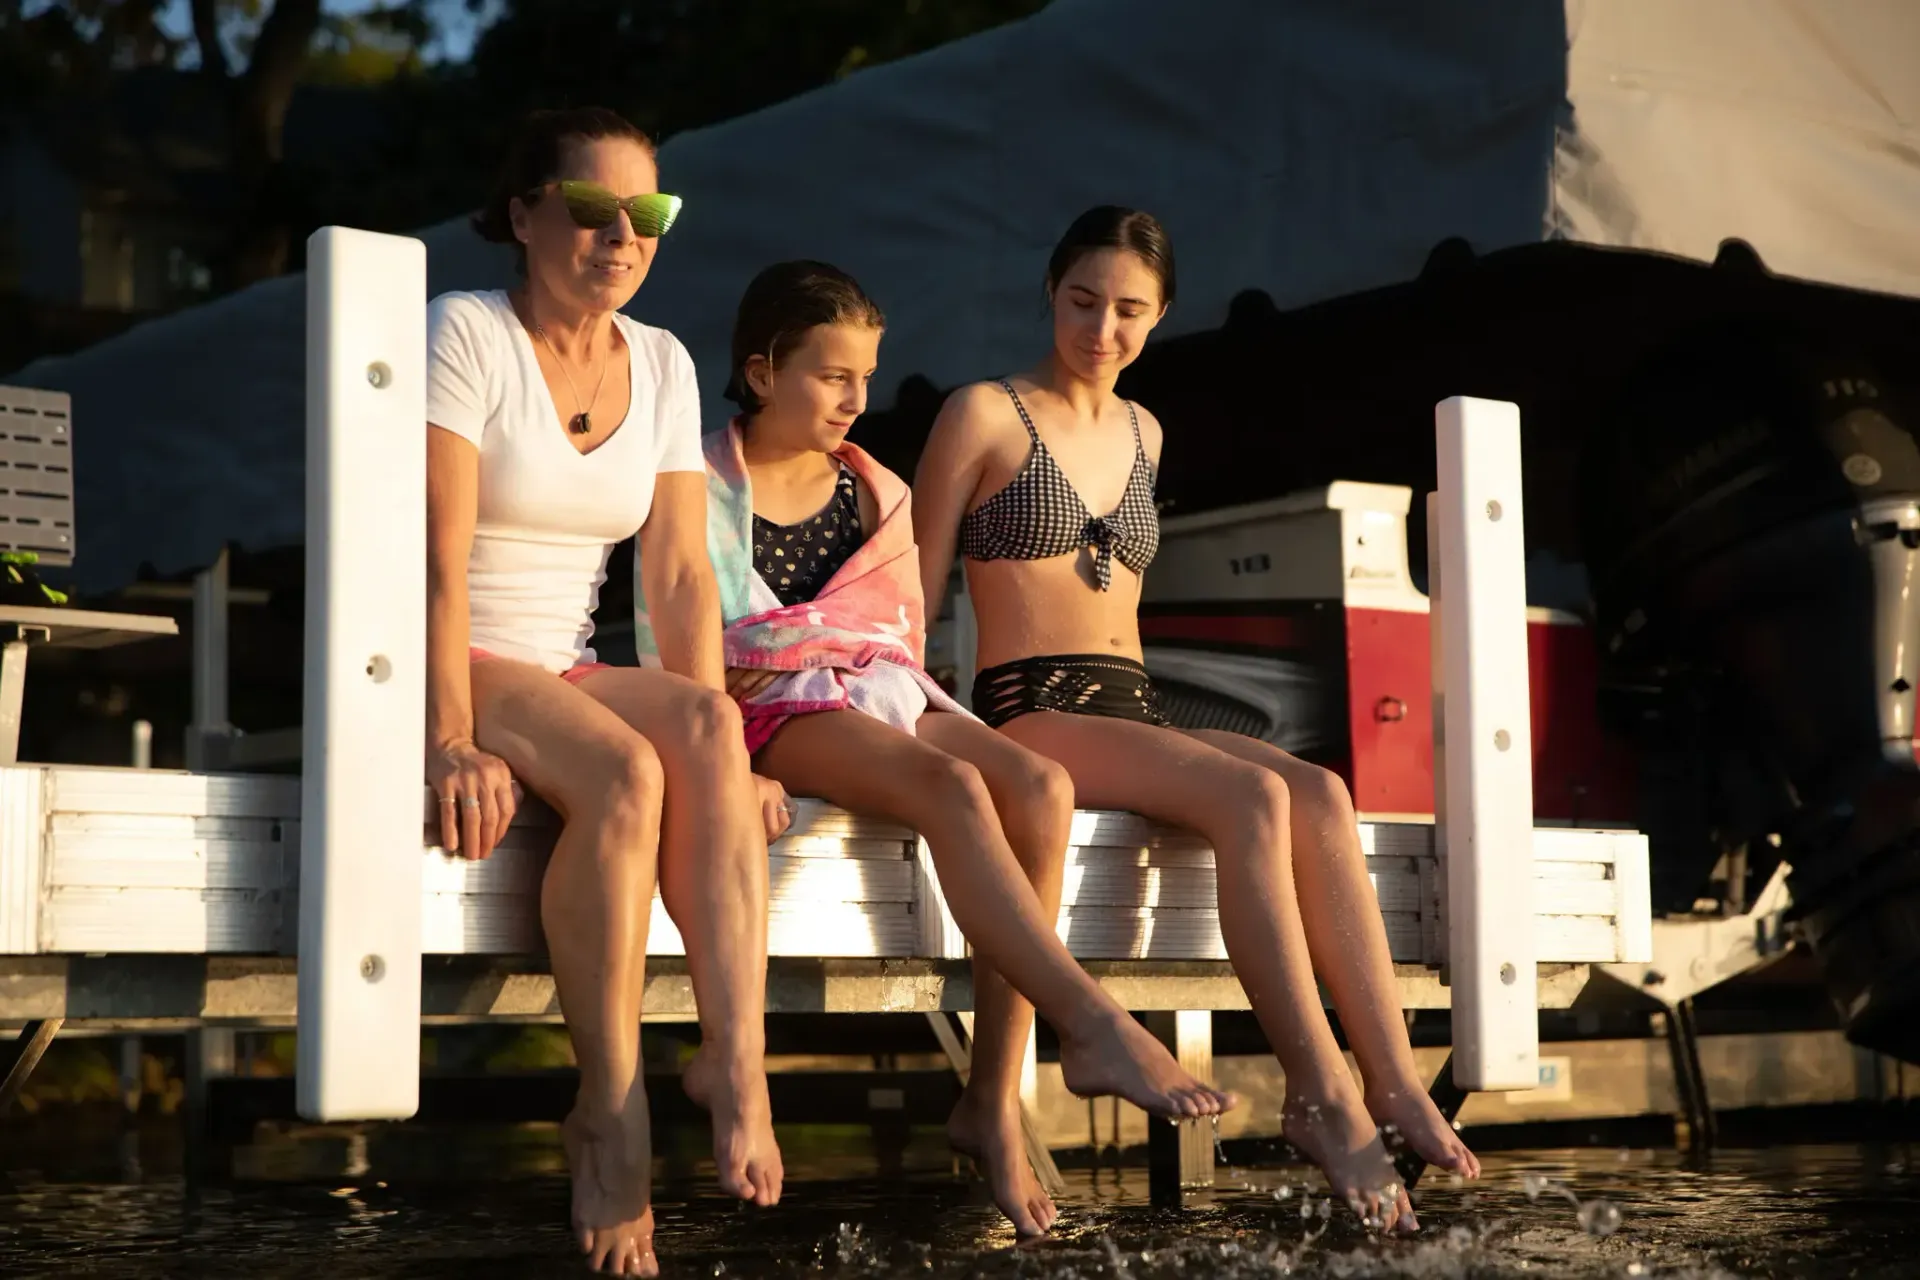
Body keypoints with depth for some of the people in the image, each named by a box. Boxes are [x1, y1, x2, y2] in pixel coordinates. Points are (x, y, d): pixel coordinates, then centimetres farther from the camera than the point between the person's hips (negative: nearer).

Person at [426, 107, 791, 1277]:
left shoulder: (661, 365, 10)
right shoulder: (467, 333, -7)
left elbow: (682, 575, 4)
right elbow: (438, 555, -17)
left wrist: (712, 742, -9)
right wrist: (450, 739, -29)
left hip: (565, 675, 5)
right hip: (457, 668, -5)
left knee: (707, 730, -28)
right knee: (624, 771, -33)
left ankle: (737, 1057, -35)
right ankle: (612, 1111, -26)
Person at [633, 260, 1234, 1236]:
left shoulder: (875, 492, 21)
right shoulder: (700, 488, 5)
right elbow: (667, 649, 0)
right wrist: (723, 750, -15)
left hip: (883, 693, 5)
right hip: (775, 709, -5)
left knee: (1038, 785, -26)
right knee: (954, 786, -35)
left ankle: (994, 1099, -29)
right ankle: (1095, 1028, -41)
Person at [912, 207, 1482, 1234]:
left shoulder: (1142, 434, 21)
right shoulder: (985, 415, 2)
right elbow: (914, 596, 0)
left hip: (1135, 712, 6)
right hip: (1027, 717, -6)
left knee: (1321, 796, -25)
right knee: (1253, 797, -31)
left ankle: (1394, 1086, -33)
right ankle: (1324, 1098, -34)